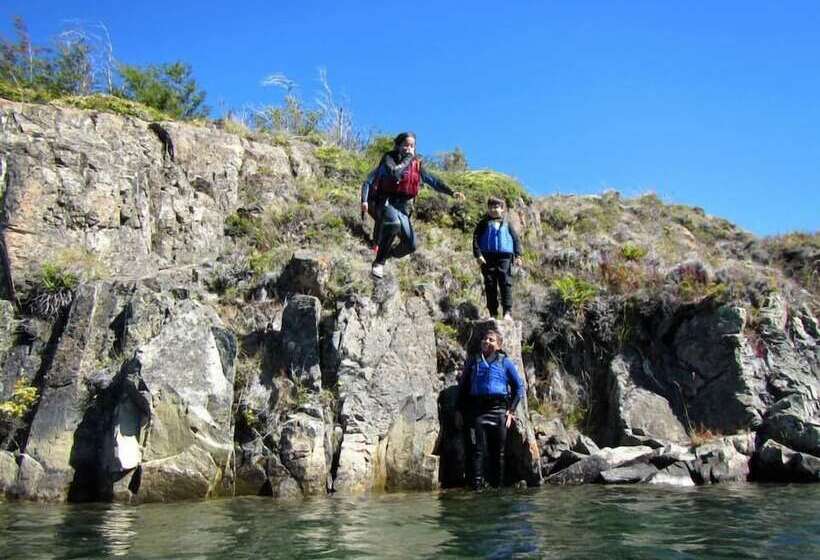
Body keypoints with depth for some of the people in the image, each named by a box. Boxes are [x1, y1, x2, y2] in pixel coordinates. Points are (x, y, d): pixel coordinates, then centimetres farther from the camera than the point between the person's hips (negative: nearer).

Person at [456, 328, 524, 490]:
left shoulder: (505, 362, 11)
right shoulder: (473, 361, 16)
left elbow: (519, 387, 12)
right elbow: (462, 387, 18)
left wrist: (511, 410, 4)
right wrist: (459, 410, 11)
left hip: (498, 409, 0)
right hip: (477, 409, 1)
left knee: (498, 451, 2)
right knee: (478, 449, -8)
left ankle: (498, 486, 8)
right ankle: (477, 484, -9)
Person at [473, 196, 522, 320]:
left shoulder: (506, 224, 12)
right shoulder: (484, 223, 9)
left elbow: (516, 239, 14)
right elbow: (475, 238, 3)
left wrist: (518, 255, 4)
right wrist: (478, 254, -8)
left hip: (504, 257, 0)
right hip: (488, 257, 0)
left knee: (506, 284, -8)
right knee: (490, 285, 1)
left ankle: (507, 312, -8)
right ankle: (493, 313, 7)